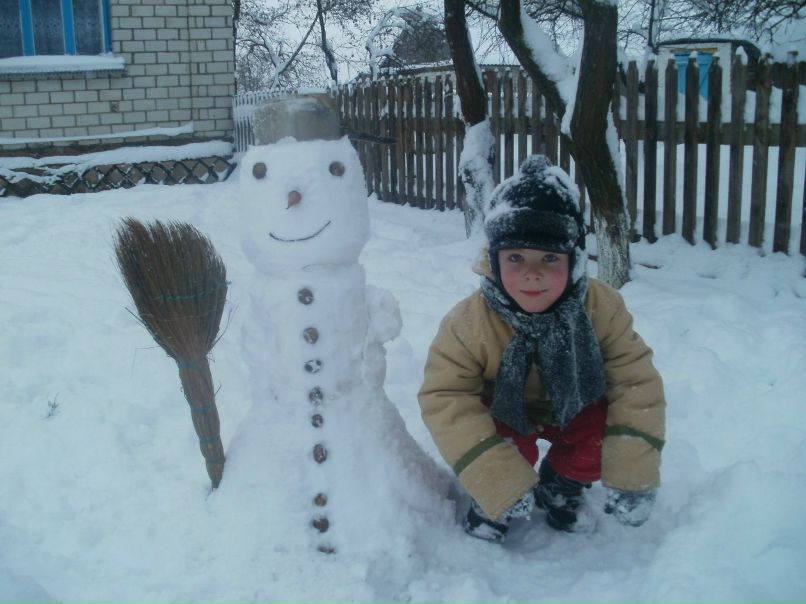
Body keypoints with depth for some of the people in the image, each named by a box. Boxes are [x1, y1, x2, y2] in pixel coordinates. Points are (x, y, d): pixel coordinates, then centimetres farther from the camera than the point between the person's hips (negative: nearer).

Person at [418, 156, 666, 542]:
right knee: (509, 442, -32)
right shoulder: (468, 323, -32)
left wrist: (632, 477, -32)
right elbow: (445, 399, -32)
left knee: (607, 423, -24)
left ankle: (561, 486, 6)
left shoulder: (601, 308, -28)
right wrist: (499, 484, -39)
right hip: (504, 411, -2)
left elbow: (636, 383, -25)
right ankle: (489, 501, 3)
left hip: (572, 407, 3)